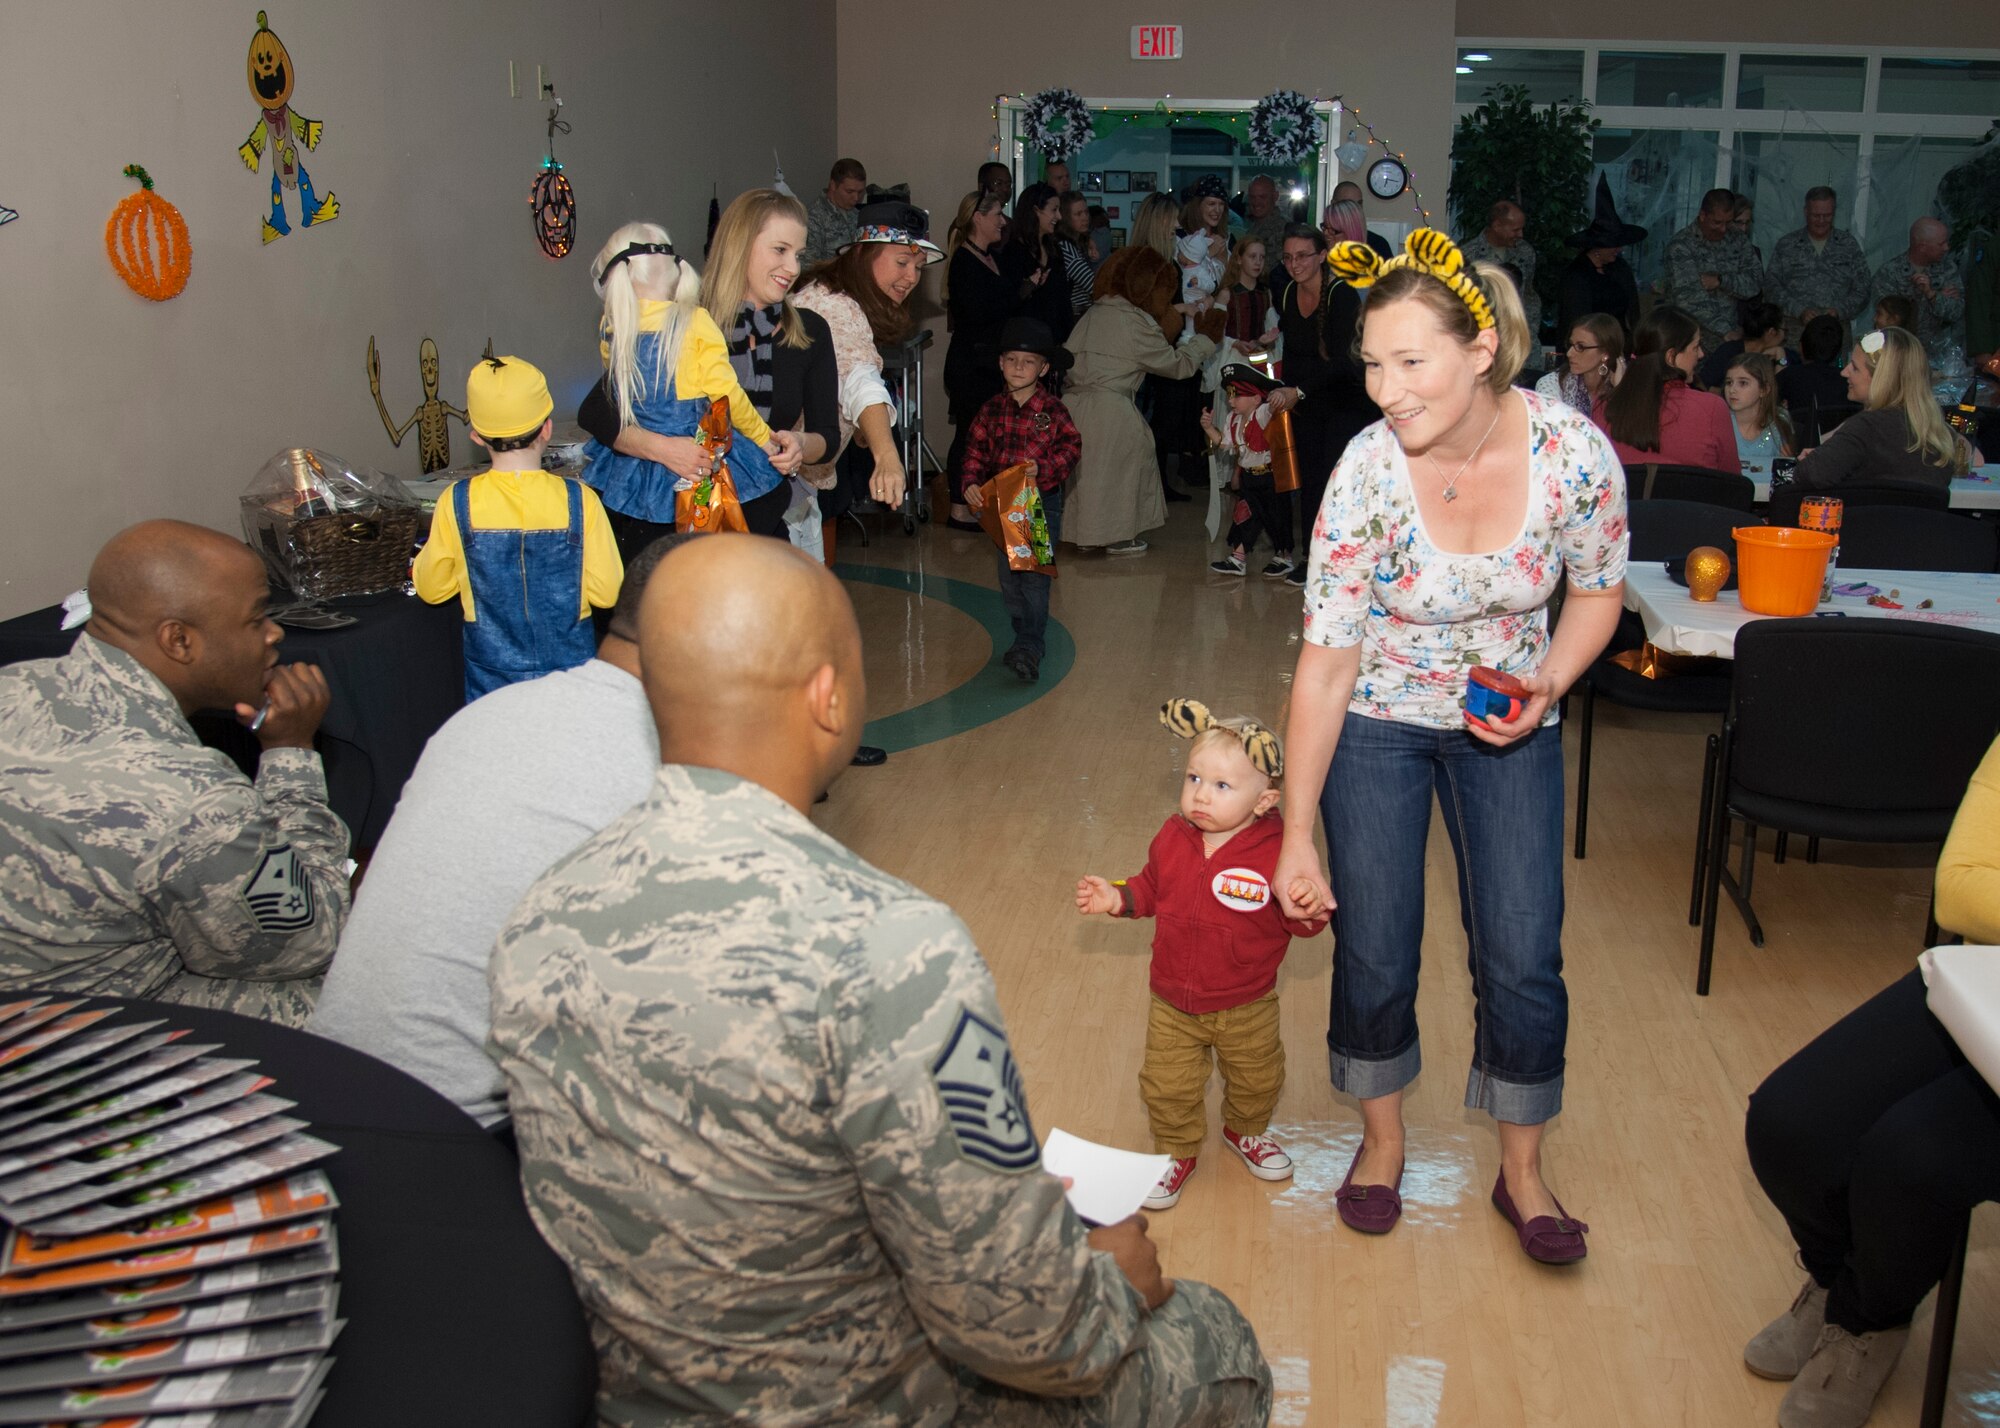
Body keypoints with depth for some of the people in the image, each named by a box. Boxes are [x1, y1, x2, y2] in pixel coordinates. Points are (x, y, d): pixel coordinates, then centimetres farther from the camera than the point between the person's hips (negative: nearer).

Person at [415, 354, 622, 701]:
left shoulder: (457, 503, -11)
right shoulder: (579, 500, -14)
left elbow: (431, 589, 2)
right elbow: (608, 593, -8)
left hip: (492, 678, 1)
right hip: (569, 669, 0)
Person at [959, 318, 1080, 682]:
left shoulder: (1053, 410, -6)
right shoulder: (991, 411, 4)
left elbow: (1070, 448, -6)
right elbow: (976, 451, 5)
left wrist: (1043, 469, -23)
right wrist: (972, 483, -11)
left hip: (1043, 502, -4)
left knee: (1035, 577, -10)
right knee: (1009, 579, 10)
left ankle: (1029, 647, -10)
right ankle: (1028, 640, 23)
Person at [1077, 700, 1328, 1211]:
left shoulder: (1275, 852, -23)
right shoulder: (1173, 838, -10)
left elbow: (1301, 920, -19)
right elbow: (1151, 887, 9)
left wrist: (1309, 909, -41)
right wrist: (1117, 898, -7)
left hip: (1247, 1007, -2)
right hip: (1173, 1003, 2)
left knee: (1256, 1079, 21)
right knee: (1167, 1086, 10)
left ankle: (1246, 1131, 52)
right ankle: (1177, 1151, 37)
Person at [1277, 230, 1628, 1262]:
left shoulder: (1574, 452, -21)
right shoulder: (1367, 470, -24)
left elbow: (1597, 590, 0)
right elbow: (1326, 663, -20)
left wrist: (1546, 683, -20)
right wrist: (1296, 835, -17)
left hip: (1509, 723, 1)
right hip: (1378, 723, -1)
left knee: (1523, 962, -1)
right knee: (1374, 956, 1)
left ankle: (1521, 1172, 24)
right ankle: (1382, 1140, 30)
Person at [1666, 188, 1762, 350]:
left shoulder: (1738, 241, 13)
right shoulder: (1681, 245, -5)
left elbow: (1756, 282, 5)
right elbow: (1687, 296, -15)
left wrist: (1721, 281, -13)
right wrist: (1725, 331, -22)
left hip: (1730, 331, 4)